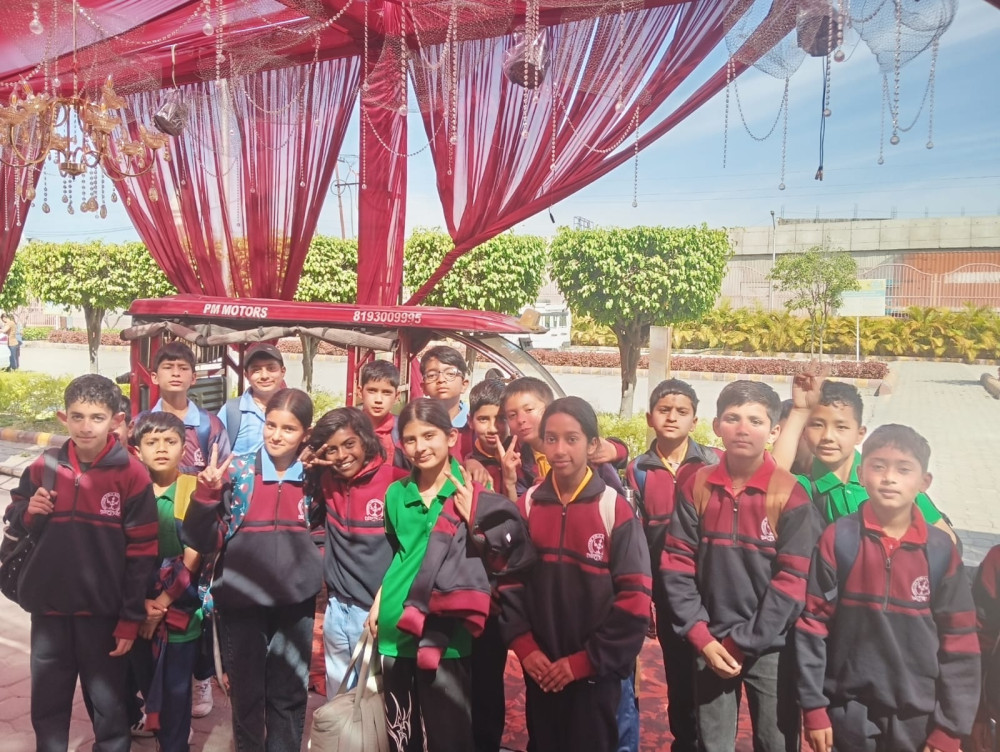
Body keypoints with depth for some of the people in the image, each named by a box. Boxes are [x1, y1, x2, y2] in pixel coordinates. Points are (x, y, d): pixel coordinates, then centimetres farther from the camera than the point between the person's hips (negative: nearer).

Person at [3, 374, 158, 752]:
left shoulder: (132, 474, -13)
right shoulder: (44, 467, -3)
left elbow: (142, 552, -11)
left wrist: (131, 618, -10)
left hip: (103, 611, -3)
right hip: (49, 608, 4)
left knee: (109, 704, 14)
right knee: (47, 704, 19)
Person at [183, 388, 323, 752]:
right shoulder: (236, 472, -5)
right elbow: (204, 542, -6)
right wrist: (206, 494, -21)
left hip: (296, 603, 1)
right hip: (241, 603, -1)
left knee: (289, 694, 13)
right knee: (247, 694, 14)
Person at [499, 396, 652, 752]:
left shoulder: (616, 510, -10)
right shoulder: (526, 506, 0)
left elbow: (635, 597, -11)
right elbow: (509, 582, 3)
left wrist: (586, 660, -11)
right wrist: (523, 645, -7)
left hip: (595, 672, -3)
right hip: (541, 669, 3)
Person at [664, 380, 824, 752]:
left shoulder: (791, 495, -9)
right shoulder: (696, 487, -2)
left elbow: (793, 580, -11)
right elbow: (677, 565, -1)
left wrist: (743, 643, -11)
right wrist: (702, 636, -8)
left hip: (770, 648, -2)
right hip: (710, 645, 2)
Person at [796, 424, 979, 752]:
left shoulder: (942, 551, -4)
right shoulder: (838, 539, -8)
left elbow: (959, 642, 0)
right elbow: (811, 624, -6)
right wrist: (813, 706, -6)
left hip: (916, 718, 1)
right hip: (847, 714, -1)